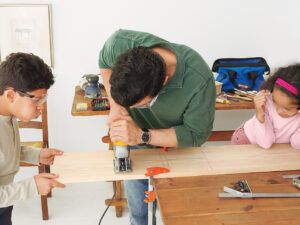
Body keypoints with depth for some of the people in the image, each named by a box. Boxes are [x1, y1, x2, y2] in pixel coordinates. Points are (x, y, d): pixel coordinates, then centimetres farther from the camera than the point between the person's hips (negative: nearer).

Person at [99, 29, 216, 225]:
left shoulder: (200, 81, -38)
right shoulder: (120, 43, -31)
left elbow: (197, 134, -22)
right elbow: (105, 63, -5)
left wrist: (142, 136, -34)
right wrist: (115, 105, -20)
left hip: (177, 143, -2)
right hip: (135, 143, 2)